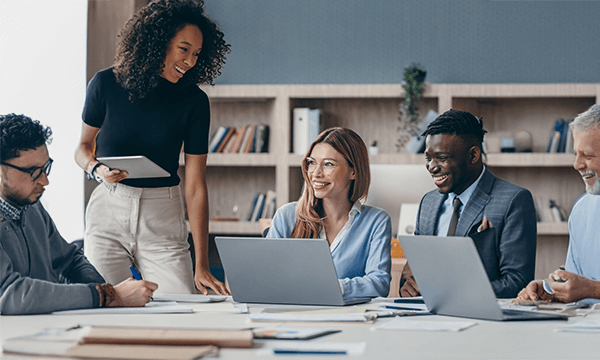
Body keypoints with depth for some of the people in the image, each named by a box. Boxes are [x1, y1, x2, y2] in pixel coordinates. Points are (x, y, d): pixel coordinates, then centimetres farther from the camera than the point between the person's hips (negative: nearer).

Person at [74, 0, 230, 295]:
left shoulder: (193, 102, -6)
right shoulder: (107, 84, -4)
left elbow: (195, 187, -7)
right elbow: (84, 146, 11)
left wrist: (201, 266, -12)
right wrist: (97, 169, -15)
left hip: (163, 218, 0)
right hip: (109, 208, 0)